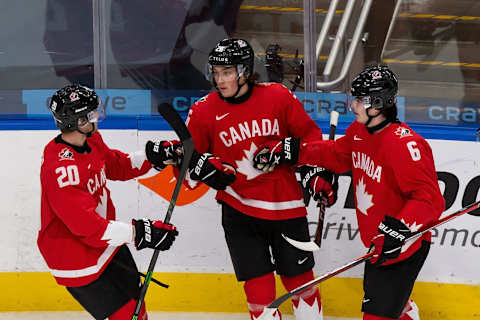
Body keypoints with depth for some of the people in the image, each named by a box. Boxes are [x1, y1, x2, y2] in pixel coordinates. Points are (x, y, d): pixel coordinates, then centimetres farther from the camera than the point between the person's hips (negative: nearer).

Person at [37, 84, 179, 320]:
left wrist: (151, 155, -1)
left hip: (105, 240, 9)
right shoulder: (59, 169, -33)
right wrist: (139, 232, -37)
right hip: (76, 257, -9)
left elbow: (117, 166, 16)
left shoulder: (91, 140, -4)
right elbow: (86, 225, -35)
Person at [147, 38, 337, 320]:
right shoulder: (204, 111, -5)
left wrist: (321, 173, 2)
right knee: (258, 285, -3)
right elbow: (189, 154, 2)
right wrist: (197, 164, -20)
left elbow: (308, 134, 7)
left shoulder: (278, 96, -5)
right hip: (239, 209, 0)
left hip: (286, 206, 0)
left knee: (300, 278, 11)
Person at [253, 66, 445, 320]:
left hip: (403, 248, -10)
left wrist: (399, 229, -41)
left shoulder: (405, 145, -27)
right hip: (377, 242, 10)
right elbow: (336, 154, 19)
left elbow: (429, 199, -31)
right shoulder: (359, 132, 2)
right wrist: (290, 152, 10)